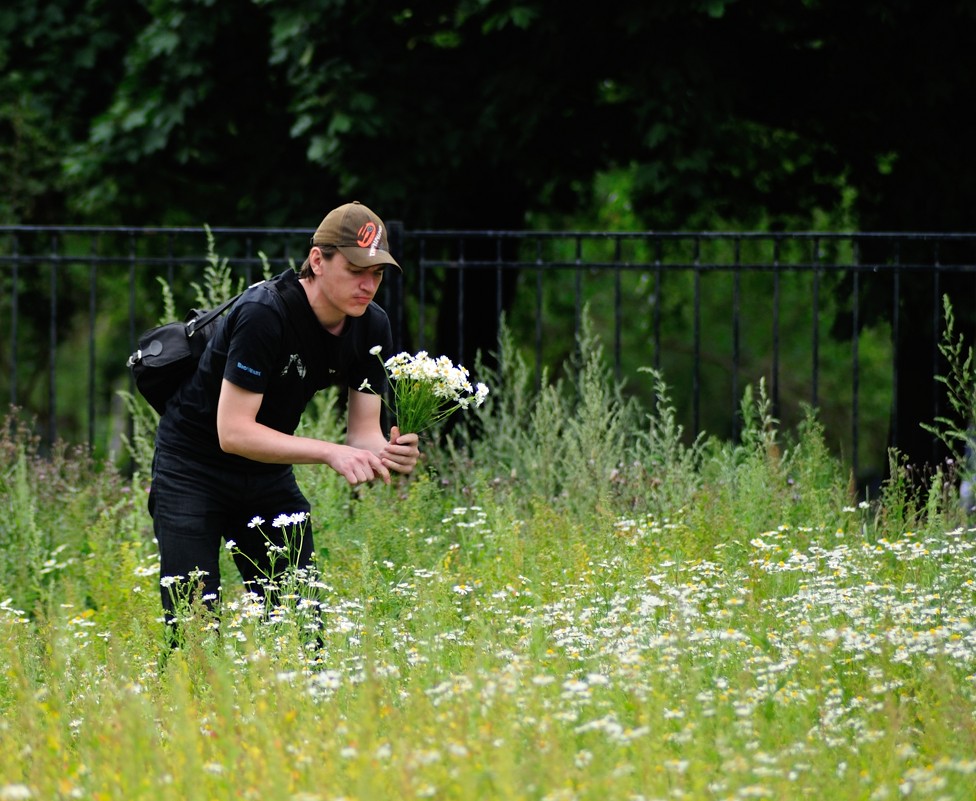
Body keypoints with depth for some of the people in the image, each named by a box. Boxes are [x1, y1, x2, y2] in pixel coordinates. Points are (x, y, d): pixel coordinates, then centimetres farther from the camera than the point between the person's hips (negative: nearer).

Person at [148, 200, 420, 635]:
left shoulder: (372, 328, -8)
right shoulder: (264, 314, -29)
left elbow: (364, 431, -6)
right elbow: (233, 432, -31)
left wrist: (388, 454, -30)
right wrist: (331, 452, -38)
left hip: (270, 477, 6)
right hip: (194, 466, -6)